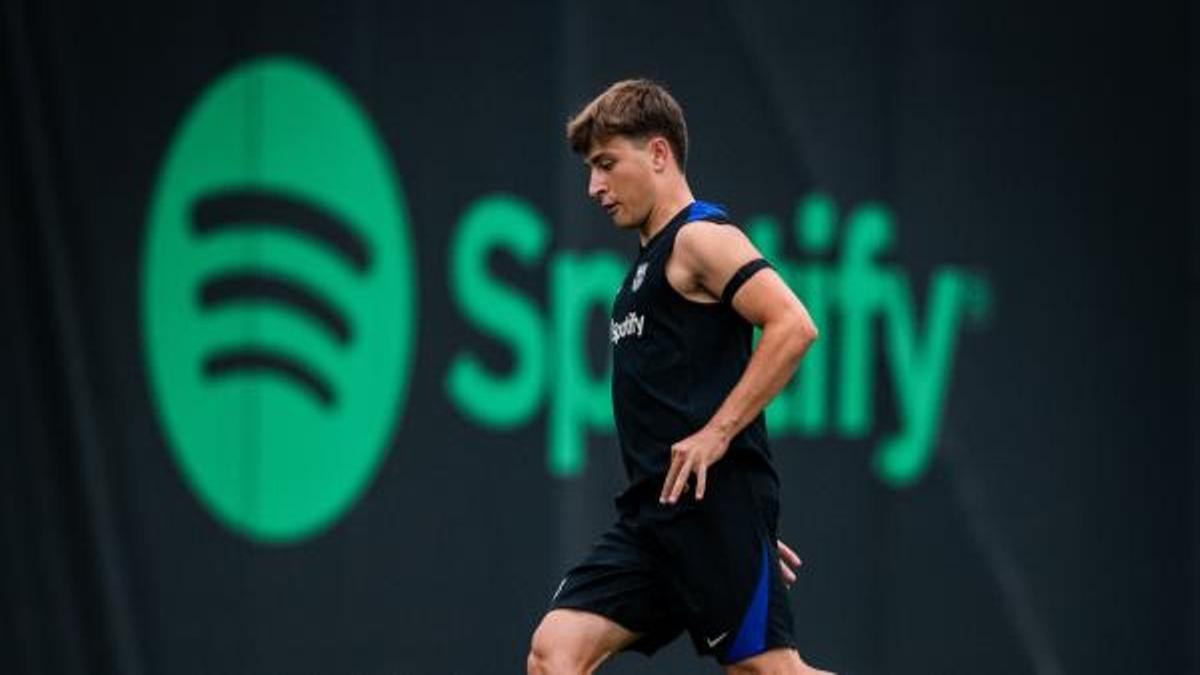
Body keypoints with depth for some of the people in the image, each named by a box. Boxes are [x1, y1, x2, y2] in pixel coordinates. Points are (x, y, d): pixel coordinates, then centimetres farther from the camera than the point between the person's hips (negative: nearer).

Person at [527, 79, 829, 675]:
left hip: (713, 501, -9)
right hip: (654, 513, 9)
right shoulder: (651, 259, 23)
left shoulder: (699, 236, -6)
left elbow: (793, 326, -19)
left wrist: (717, 434, -20)